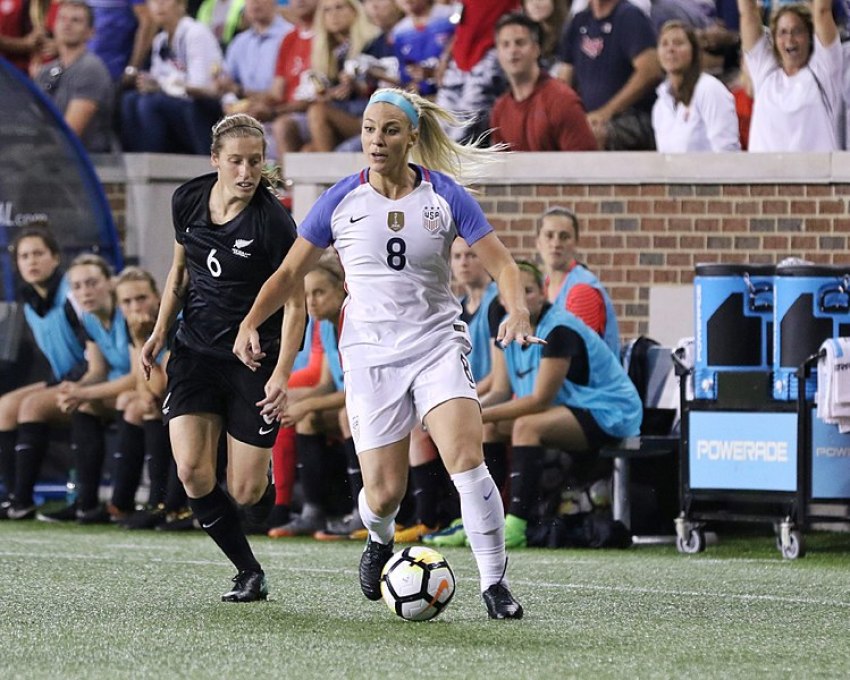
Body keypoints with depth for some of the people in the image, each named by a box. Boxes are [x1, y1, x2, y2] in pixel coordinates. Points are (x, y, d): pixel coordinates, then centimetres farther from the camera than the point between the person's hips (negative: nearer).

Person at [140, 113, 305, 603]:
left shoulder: (274, 221, -16)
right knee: (193, 472, -15)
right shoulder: (188, 200, -1)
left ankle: (266, 466, 34)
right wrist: (160, 331, 10)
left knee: (245, 492, -5)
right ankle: (249, 571, 3)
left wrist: (281, 375, -24)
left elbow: (294, 304, -13)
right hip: (196, 351, 4)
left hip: (254, 361, -4)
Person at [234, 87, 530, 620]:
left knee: (467, 460, -21)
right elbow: (290, 274, 7)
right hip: (370, 352, 0)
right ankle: (380, 542, 34)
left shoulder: (445, 195, -2)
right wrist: (250, 324, -7)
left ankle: (495, 582, -12)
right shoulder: (342, 201, 0)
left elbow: (501, 263, -1)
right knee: (384, 493, -3)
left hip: (438, 343, 0)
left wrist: (518, 311, -21)